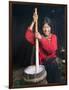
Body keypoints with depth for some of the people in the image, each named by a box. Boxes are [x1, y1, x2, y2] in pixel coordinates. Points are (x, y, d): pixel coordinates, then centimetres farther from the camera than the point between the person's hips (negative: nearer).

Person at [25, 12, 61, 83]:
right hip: (42, 64, 1)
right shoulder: (39, 36, -1)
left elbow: (51, 50, -20)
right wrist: (33, 22, -20)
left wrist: (41, 39, -26)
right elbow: (28, 37, -18)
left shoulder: (53, 37, -3)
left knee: (54, 81, 11)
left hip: (52, 64, 0)